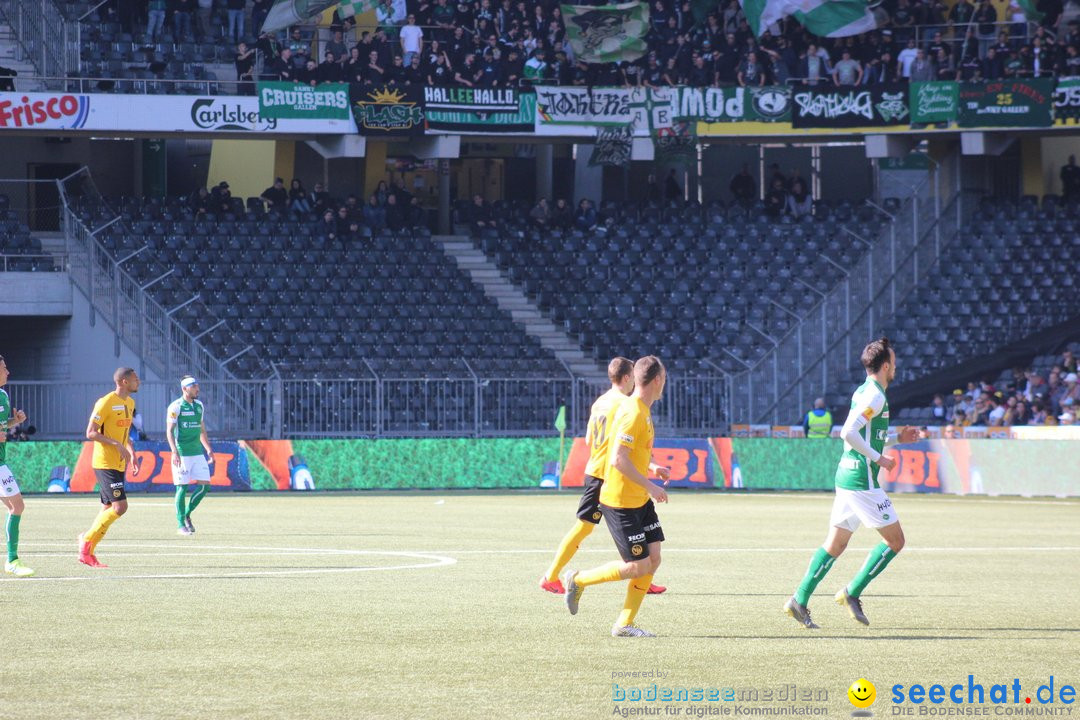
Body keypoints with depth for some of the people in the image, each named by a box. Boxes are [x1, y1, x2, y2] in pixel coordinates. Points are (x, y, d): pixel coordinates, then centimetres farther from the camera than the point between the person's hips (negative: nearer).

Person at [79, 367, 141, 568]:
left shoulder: (130, 403, 14)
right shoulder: (106, 403, -14)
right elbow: (91, 433, -16)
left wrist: (132, 455, 15)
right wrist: (116, 444, -23)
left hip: (119, 465, 9)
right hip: (105, 464, -9)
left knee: (109, 509, 8)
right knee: (120, 506, -16)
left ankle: (88, 553, 12)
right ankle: (87, 539, -3)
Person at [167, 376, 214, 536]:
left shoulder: (199, 405, 13)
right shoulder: (176, 406, -7)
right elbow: (169, 431, -9)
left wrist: (209, 450, 18)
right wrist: (174, 452, -19)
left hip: (198, 453, 6)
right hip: (182, 454, -6)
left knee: (205, 485, 0)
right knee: (182, 487, -4)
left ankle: (187, 514, 17)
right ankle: (181, 525, 4)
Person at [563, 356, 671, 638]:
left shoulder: (642, 410, 10)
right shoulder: (633, 413, -21)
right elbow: (617, 459, -27)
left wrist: (650, 468, 11)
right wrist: (649, 486, -22)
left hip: (639, 499, 10)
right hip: (621, 502, -10)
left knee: (653, 558, 4)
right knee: (638, 566, -7)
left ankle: (624, 624, 10)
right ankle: (578, 580, 11)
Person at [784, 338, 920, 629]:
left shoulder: (863, 392, 16)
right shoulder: (875, 396, -14)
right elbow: (848, 432, -24)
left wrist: (898, 438, 22)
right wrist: (878, 458, -18)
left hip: (846, 475, 10)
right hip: (862, 479, -10)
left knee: (835, 544, 10)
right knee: (895, 540, -1)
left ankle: (799, 601, 4)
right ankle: (852, 593, 0)